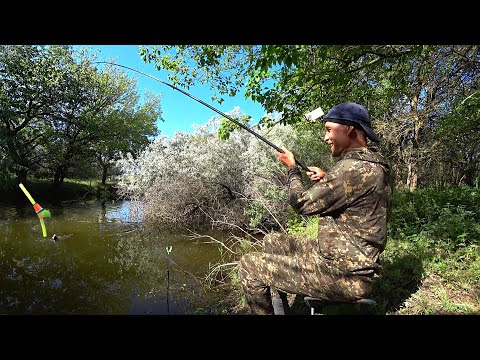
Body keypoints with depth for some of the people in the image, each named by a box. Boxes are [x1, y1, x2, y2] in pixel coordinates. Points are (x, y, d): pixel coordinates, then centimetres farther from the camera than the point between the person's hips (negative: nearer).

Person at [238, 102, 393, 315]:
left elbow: (303, 204, -16)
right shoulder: (374, 165, 8)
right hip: (352, 262, 10)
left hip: (345, 275, -10)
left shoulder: (354, 168, -24)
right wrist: (326, 180, 6)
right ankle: (279, 309, 25)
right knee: (272, 241, 18)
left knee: (249, 265, -9)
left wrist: (292, 169, 1)